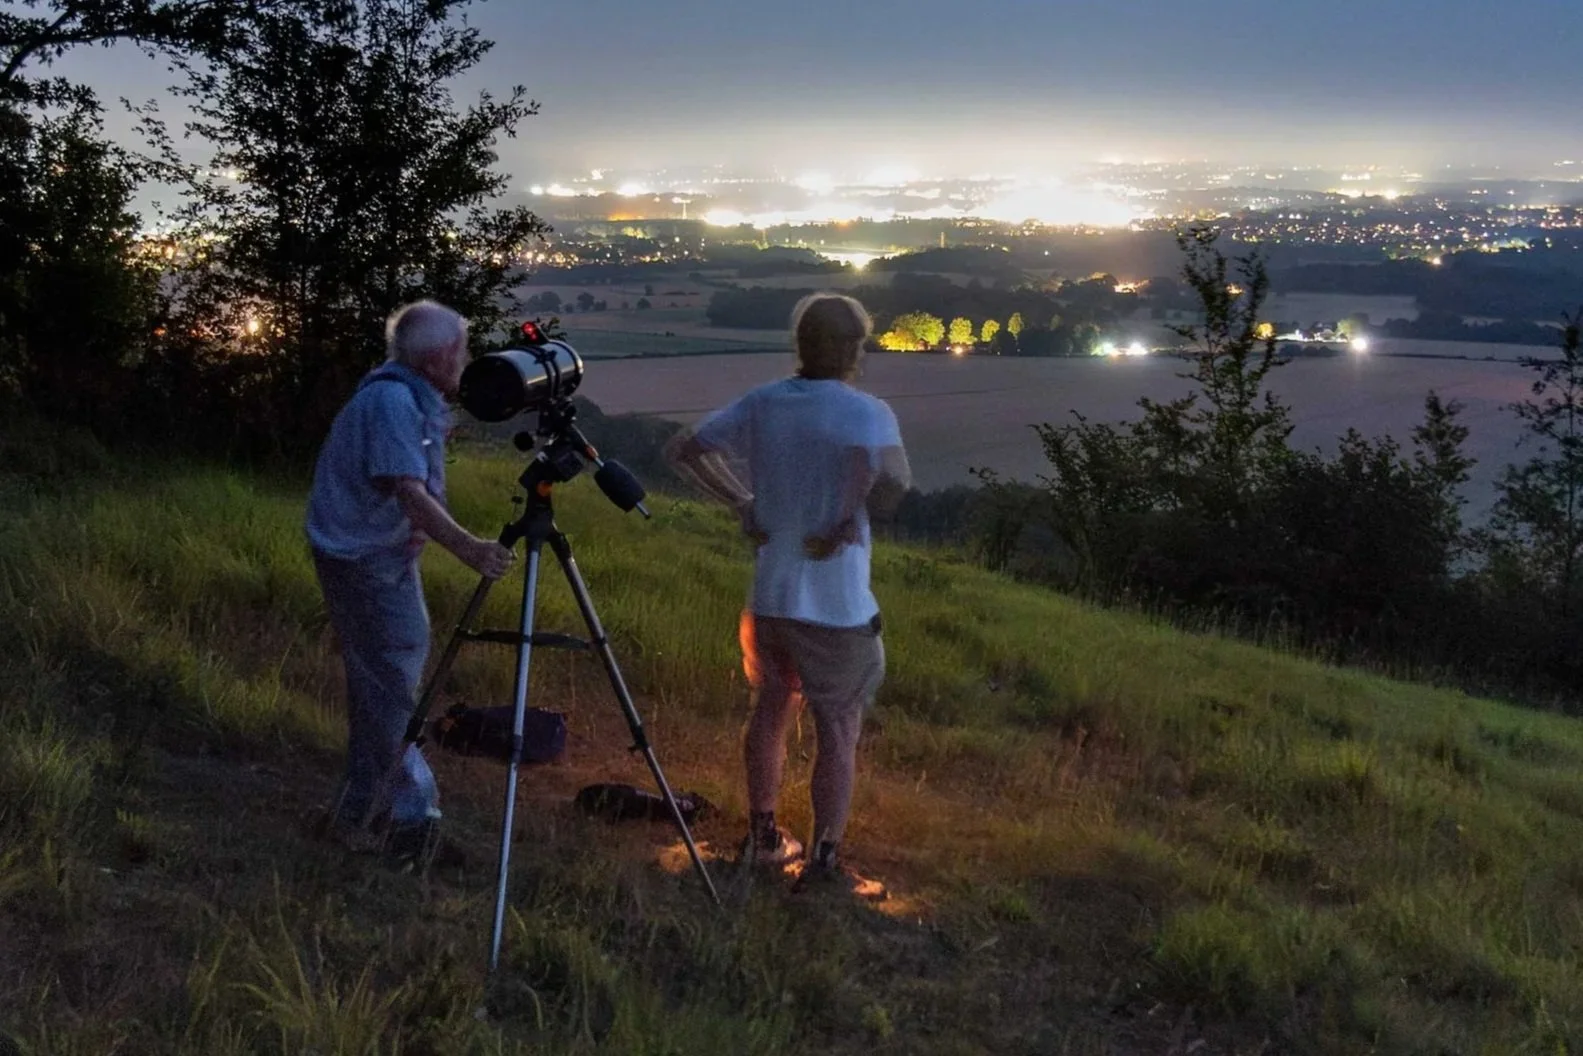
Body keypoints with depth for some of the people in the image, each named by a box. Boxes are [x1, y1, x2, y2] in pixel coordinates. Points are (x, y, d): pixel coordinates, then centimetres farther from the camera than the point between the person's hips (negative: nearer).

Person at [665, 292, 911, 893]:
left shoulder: (761, 404, 0)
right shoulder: (867, 413, -16)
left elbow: (681, 450, 5)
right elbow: (893, 481, -35)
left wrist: (740, 503, 5)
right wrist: (850, 521, -19)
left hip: (768, 597, 5)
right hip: (837, 610, -5)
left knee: (770, 711, 21)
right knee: (838, 733, 7)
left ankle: (762, 837, 33)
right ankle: (823, 863, 11)